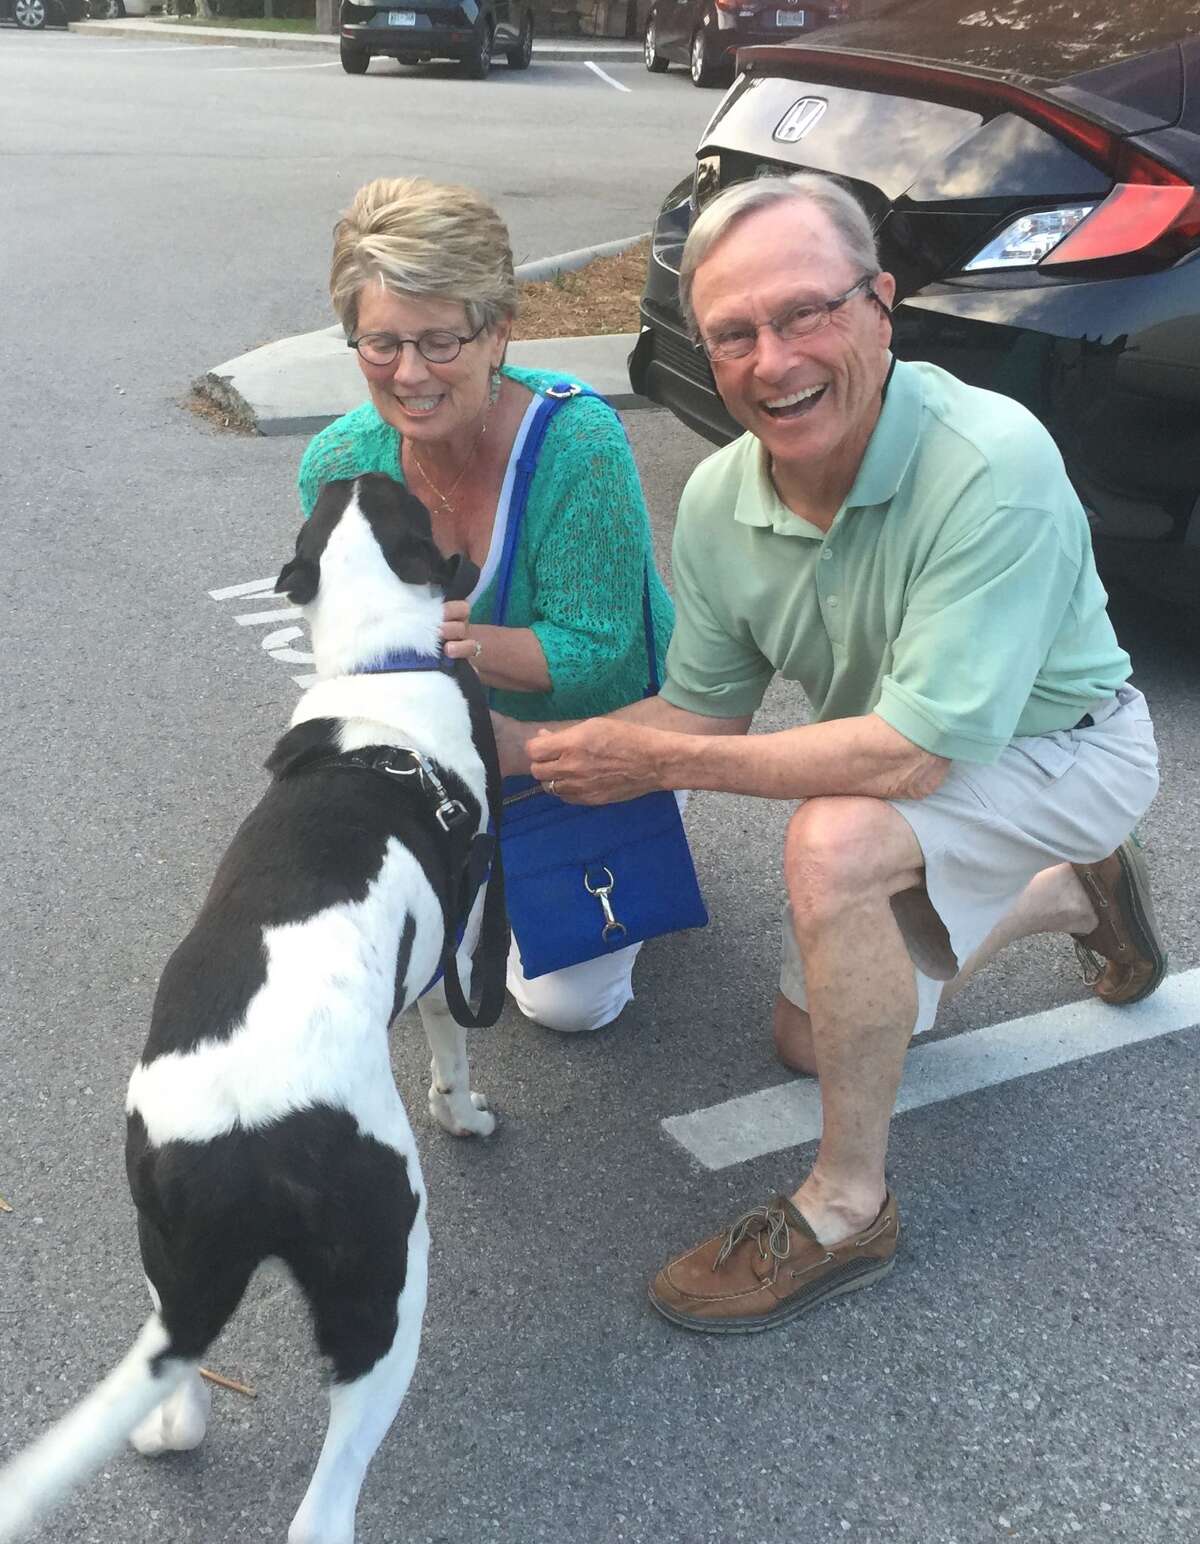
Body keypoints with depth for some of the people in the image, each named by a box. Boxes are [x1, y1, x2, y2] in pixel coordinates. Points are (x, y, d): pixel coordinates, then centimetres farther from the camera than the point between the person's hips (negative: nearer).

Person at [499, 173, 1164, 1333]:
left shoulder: (993, 465, -36)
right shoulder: (719, 500, -16)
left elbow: (913, 751, -38)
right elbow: (705, 709, -3)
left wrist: (656, 762, -32)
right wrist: (519, 745, -17)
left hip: (1057, 748, -7)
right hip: (907, 761, 7)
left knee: (830, 840, -37)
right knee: (808, 1042, 19)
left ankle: (848, 1209, -16)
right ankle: (1072, 896, 36)